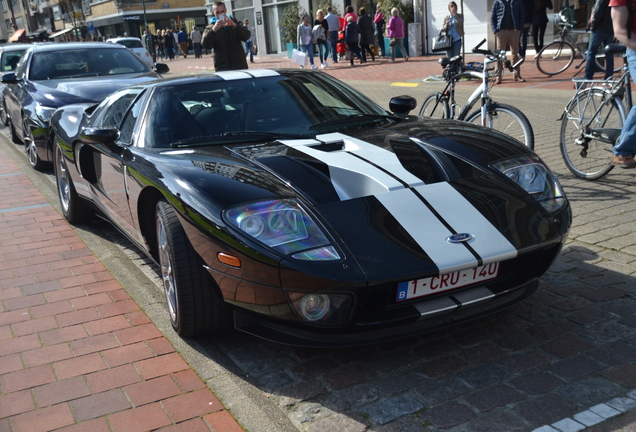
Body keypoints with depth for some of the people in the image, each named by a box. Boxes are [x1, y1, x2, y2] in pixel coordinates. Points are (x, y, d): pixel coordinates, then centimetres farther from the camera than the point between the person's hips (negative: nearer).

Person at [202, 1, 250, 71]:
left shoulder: (234, 23, 13)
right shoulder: (210, 28, 9)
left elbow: (246, 36, -5)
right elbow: (205, 45, -8)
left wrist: (234, 25, -21)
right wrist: (214, 30, -24)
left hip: (240, 66, 2)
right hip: (222, 68, -2)